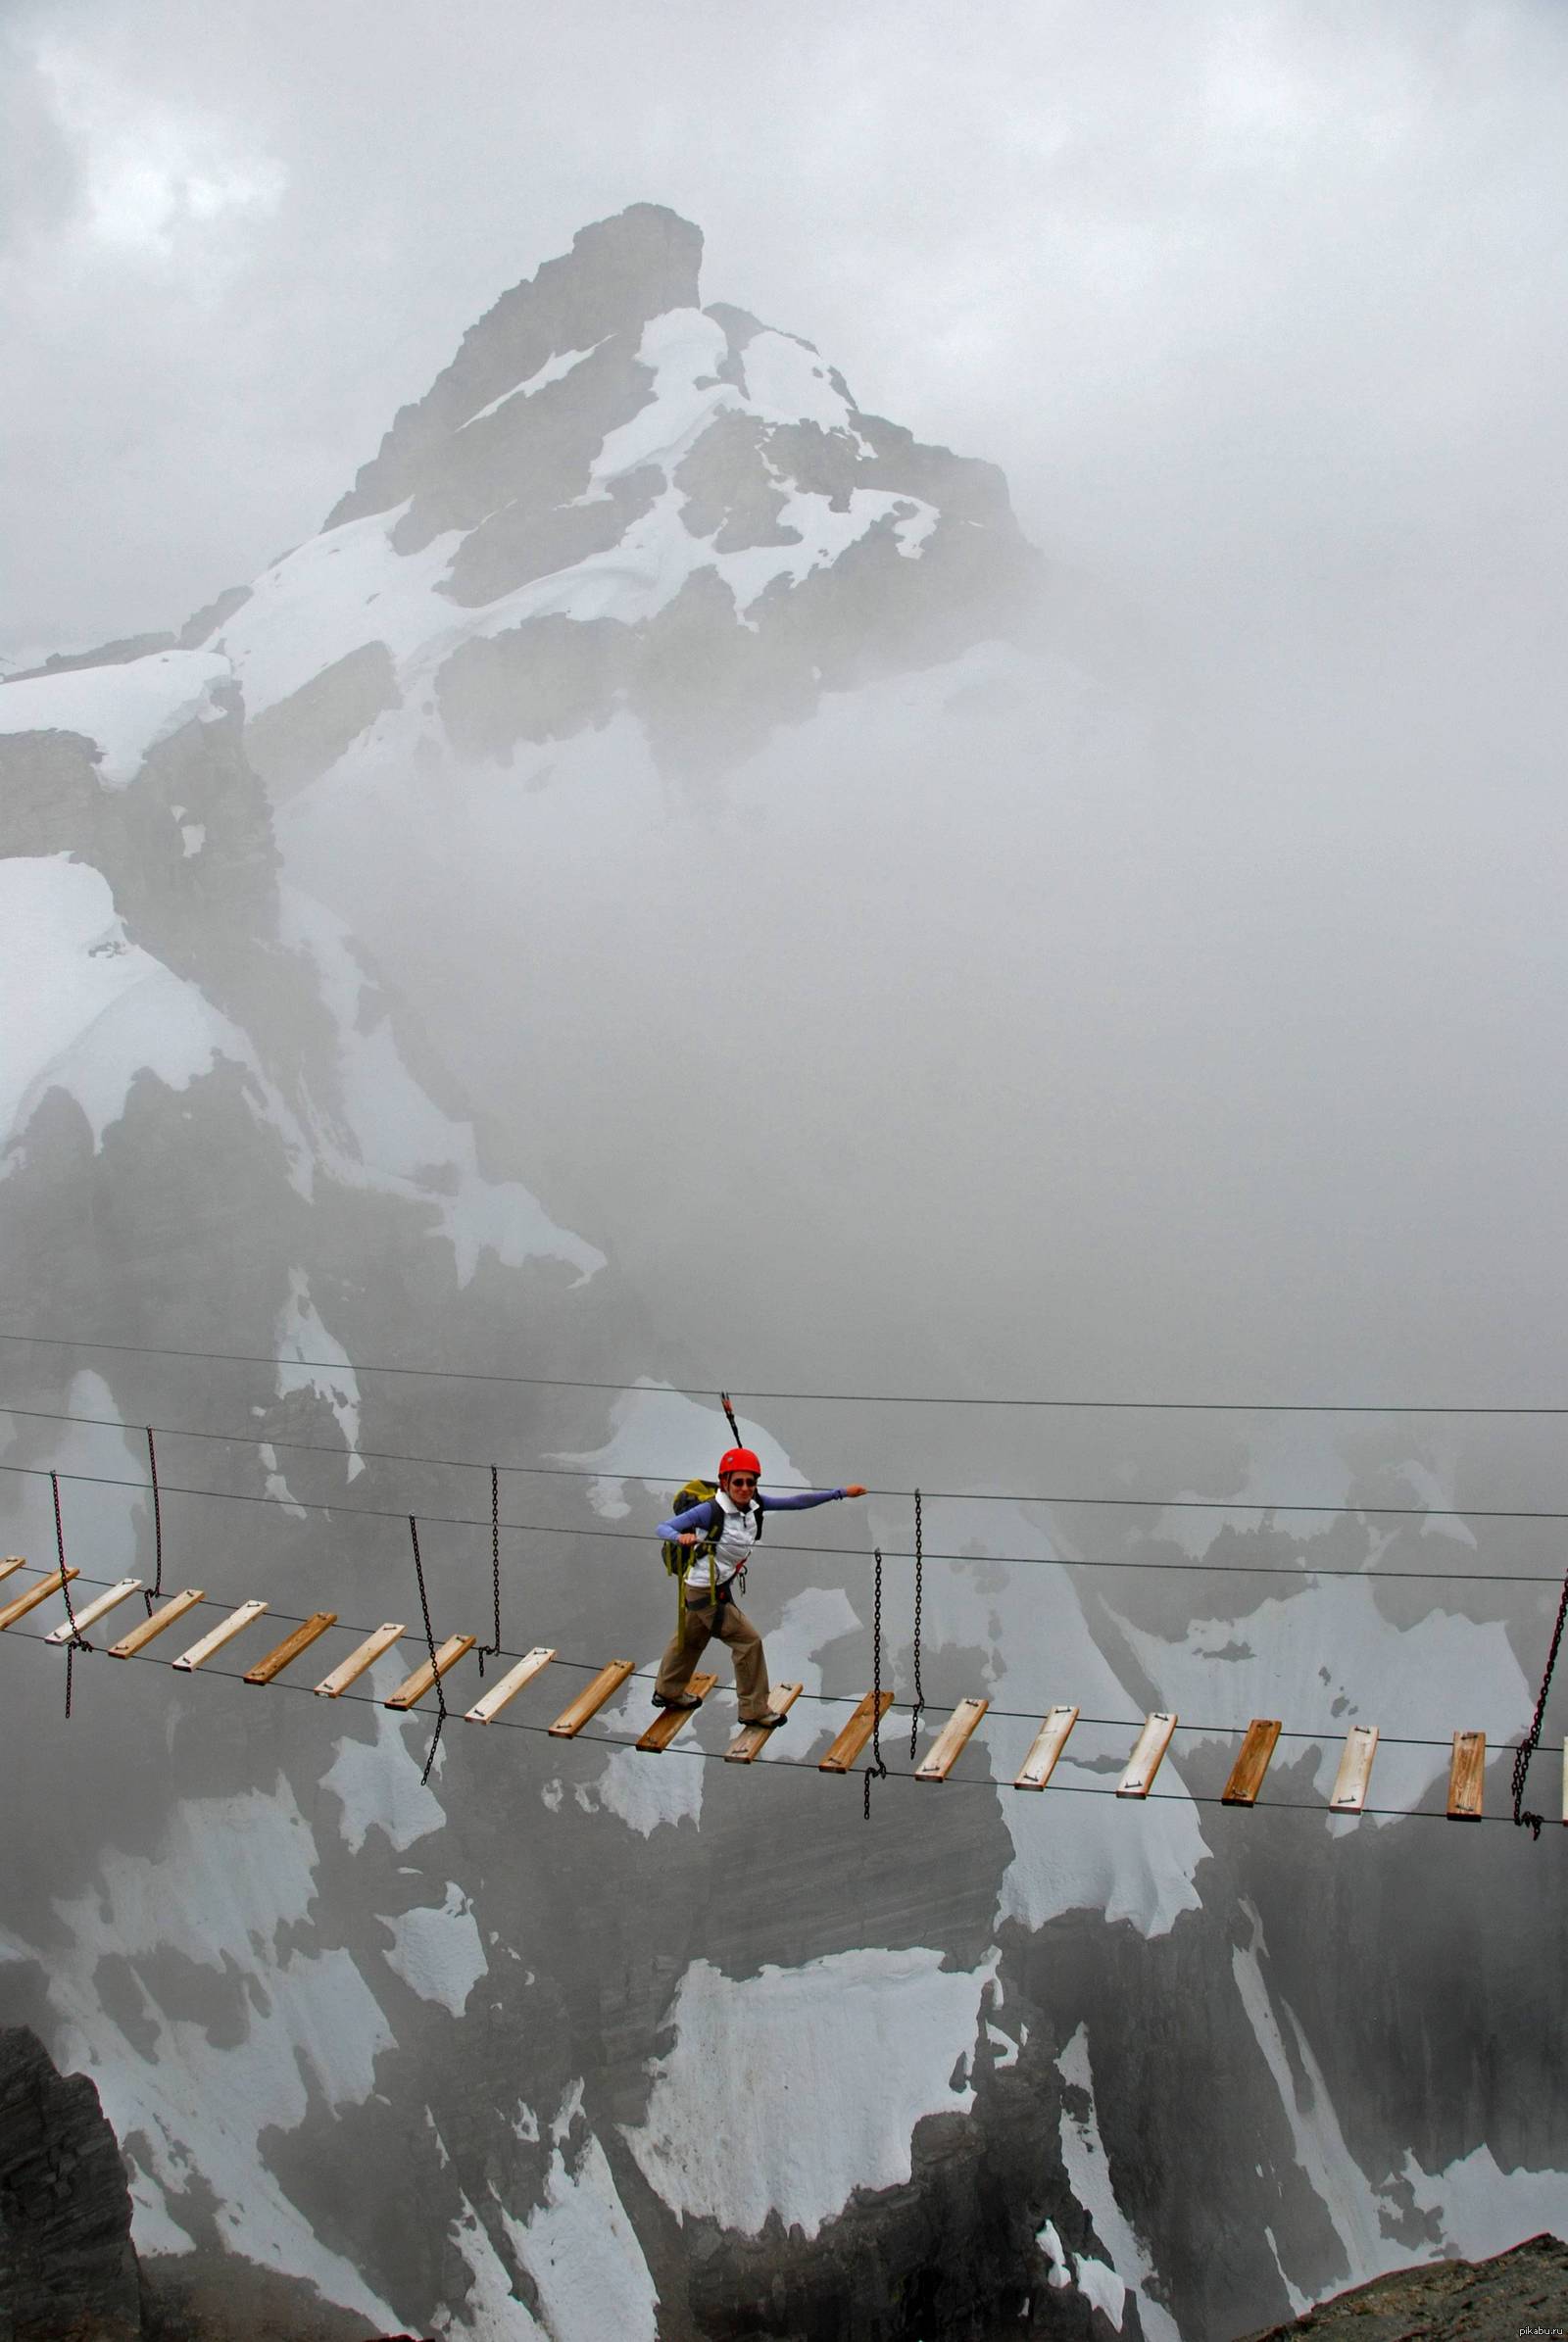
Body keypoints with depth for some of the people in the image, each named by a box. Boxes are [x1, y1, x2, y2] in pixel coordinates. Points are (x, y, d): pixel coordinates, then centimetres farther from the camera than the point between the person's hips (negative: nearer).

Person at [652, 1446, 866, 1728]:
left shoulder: (755, 1504, -8)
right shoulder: (711, 1510, -27)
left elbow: (796, 1502, -8)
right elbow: (663, 1527, -27)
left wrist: (841, 1493, -10)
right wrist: (681, 1536, -50)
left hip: (722, 1586, 8)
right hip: (707, 1591, -8)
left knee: (690, 1640, 26)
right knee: (748, 1641, -4)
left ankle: (668, 1692, 47)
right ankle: (754, 1710, 10)